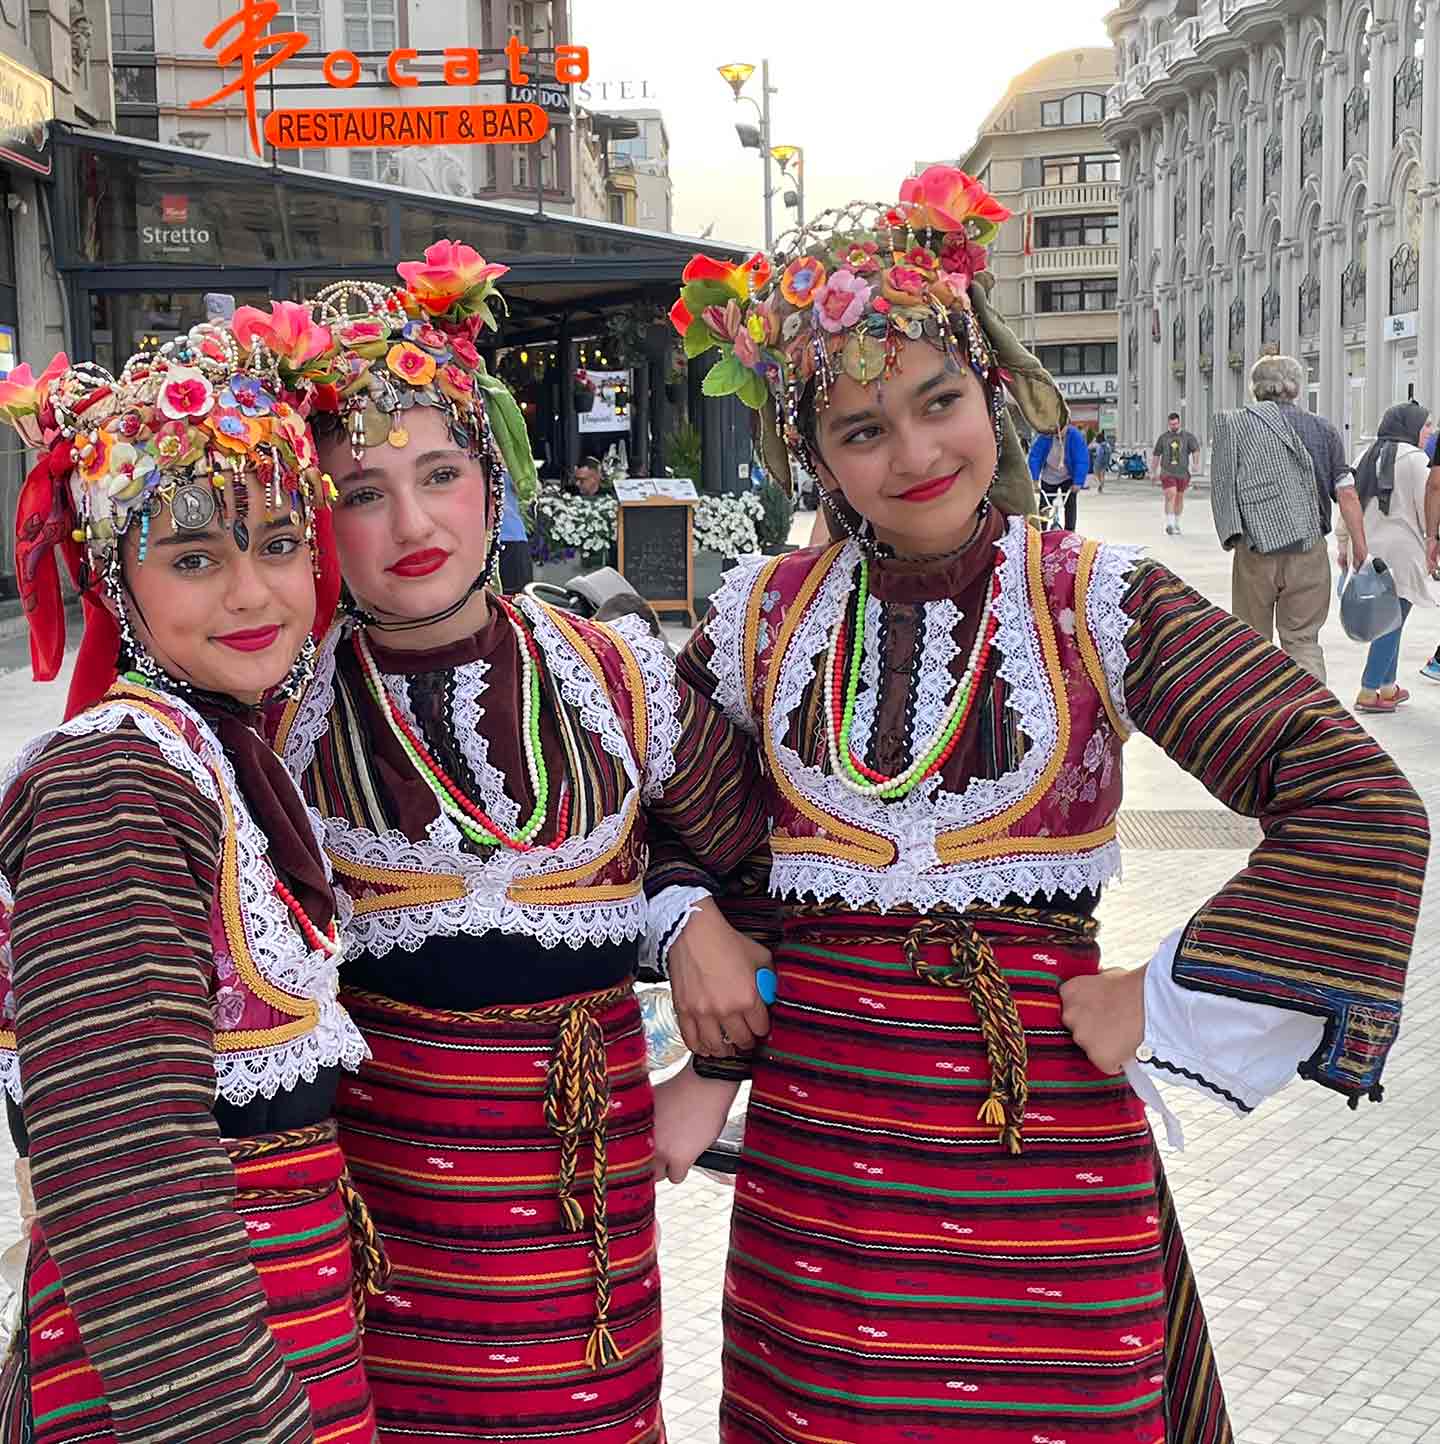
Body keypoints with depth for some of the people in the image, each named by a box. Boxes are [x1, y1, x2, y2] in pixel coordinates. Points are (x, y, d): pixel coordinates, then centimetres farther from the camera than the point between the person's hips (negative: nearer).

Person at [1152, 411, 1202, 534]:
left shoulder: (1187, 436, 3)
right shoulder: (1163, 437, 6)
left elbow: (1196, 450, -6)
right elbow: (1157, 455, 13)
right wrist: (1155, 472, 14)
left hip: (1182, 472, 2)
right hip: (1167, 472, -2)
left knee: (1179, 498, 12)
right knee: (1170, 495, -19)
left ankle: (1176, 524, 27)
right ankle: (1169, 525, -22)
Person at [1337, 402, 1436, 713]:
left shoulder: (1368, 457, 13)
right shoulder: (1415, 459, -8)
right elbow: (1427, 508, -9)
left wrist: (1344, 544, 21)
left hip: (1365, 549, 8)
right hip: (1400, 552, -8)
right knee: (1392, 623, -3)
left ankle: (1388, 687, 22)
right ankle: (1368, 694, -4)